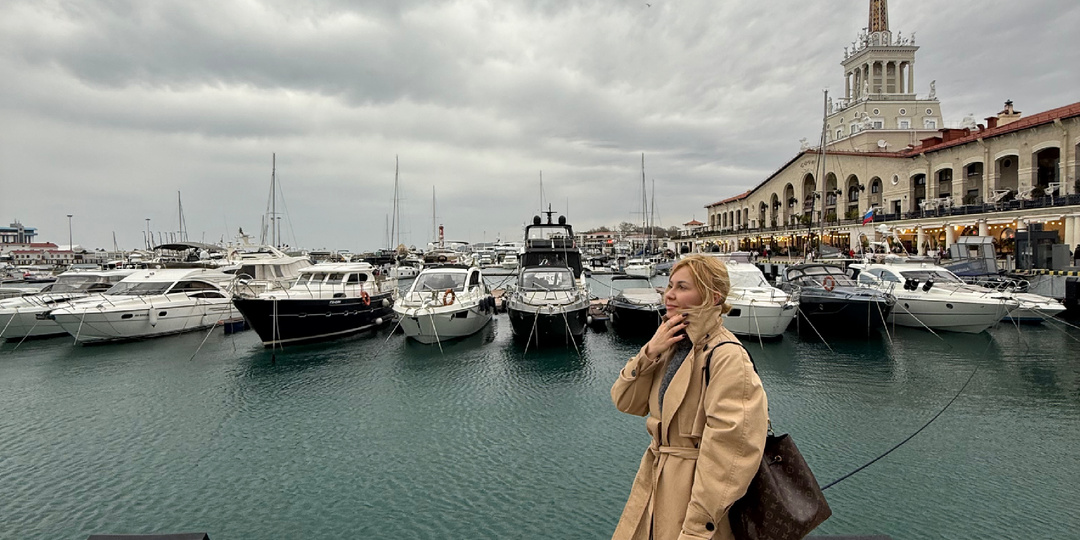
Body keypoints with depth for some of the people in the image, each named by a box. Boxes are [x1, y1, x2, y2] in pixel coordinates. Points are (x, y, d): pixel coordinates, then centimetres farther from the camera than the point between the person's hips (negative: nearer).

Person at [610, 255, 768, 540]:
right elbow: (626, 402, 1)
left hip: (696, 488, -7)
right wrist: (649, 352, -13)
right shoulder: (673, 343, 4)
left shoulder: (726, 356, -20)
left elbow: (726, 450, -22)